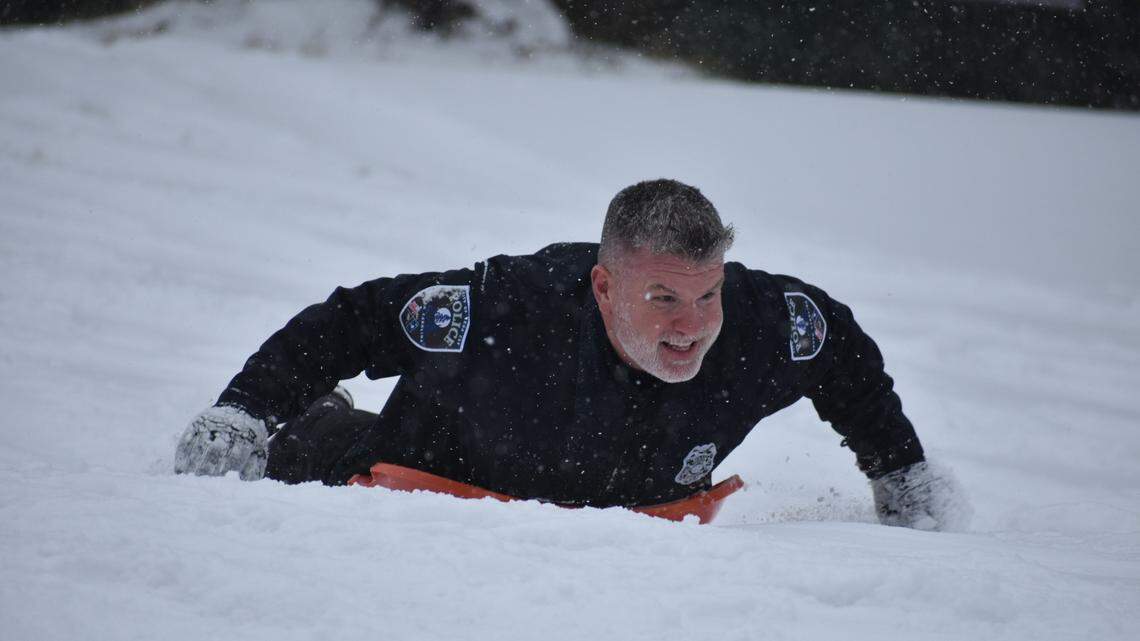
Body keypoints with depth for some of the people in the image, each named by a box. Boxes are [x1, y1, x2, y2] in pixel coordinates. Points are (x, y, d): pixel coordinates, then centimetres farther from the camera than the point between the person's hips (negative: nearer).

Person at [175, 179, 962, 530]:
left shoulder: (761, 327, -32)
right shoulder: (506, 313, -42)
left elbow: (843, 348, -7)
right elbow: (350, 321, -28)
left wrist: (904, 474, -1)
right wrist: (243, 413, -33)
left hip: (626, 509, 4)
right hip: (442, 476, -3)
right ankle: (320, 424, 41)